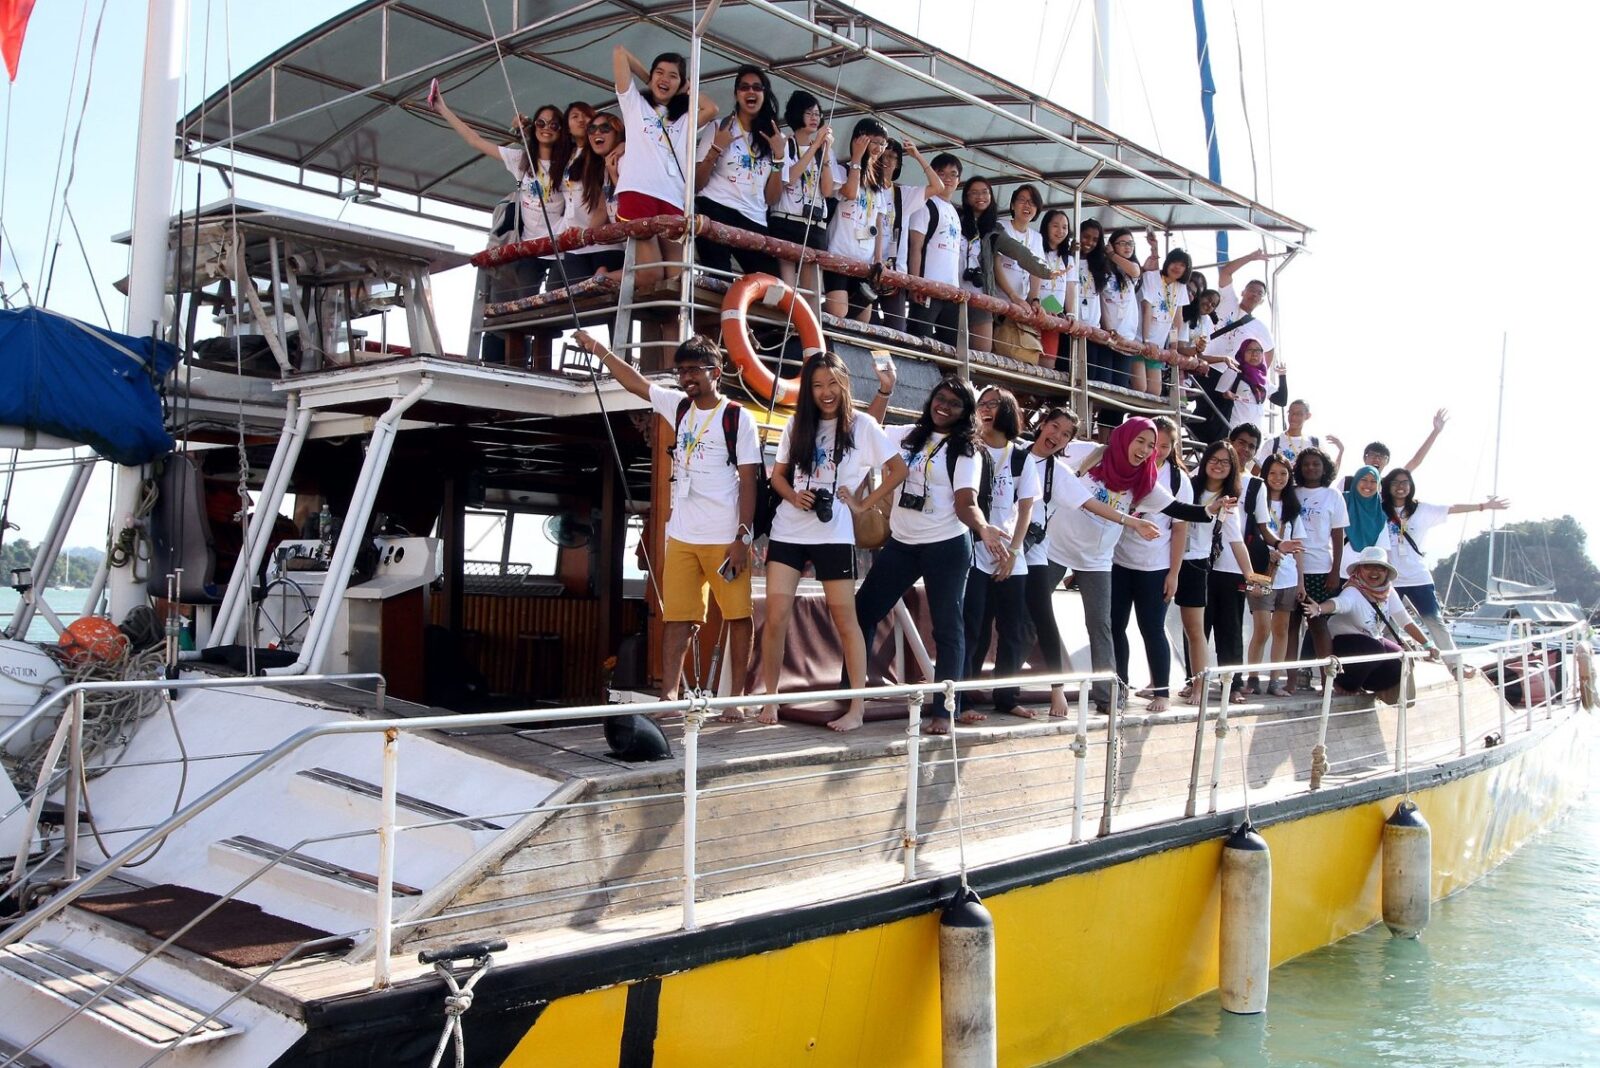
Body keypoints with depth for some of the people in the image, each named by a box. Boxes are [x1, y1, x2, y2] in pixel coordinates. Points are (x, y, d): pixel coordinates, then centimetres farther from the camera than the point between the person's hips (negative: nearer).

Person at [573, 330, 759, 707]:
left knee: (737, 616, 0)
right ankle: (670, 696, 7)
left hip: (726, 538, -5)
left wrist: (742, 538, -12)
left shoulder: (738, 418, -6)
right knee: (675, 617, 4)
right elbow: (634, 382, 17)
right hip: (682, 535, 5)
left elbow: (748, 481, -8)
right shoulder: (678, 407, 10)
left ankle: (737, 698, 7)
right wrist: (598, 349, 7)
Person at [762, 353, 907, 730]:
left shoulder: (862, 424, 0)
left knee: (845, 618, 0)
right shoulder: (796, 425, 9)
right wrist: (793, 495, -6)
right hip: (788, 530, 3)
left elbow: (899, 470, 2)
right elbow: (778, 474, 14)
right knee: (776, 616, -5)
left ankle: (856, 709, 6)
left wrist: (864, 504, -4)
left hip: (834, 534, -3)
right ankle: (769, 699, 8)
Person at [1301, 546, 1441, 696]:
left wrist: (1428, 645, -11)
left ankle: (1362, 683, 11)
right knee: (1376, 651, -33)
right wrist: (1319, 608, -68)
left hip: (1374, 642, 7)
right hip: (1347, 643, -7)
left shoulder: (1389, 592, -6)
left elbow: (1406, 622, -3)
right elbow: (1338, 603, -46)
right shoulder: (1353, 592, -24)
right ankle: (1344, 683, -10)